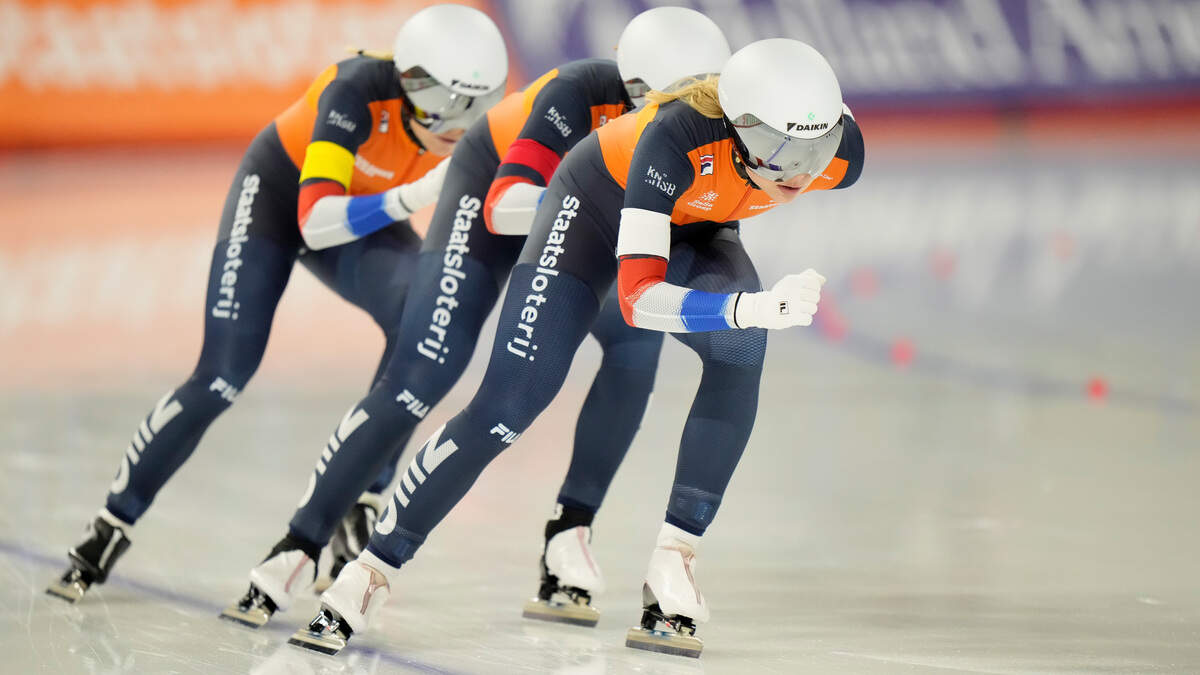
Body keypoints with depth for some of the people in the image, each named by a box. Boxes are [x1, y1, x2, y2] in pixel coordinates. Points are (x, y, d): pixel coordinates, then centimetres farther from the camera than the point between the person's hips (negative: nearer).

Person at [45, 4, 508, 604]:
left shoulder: (468, 123, -23)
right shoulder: (358, 91, -37)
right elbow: (316, 222, -45)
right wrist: (411, 197, -56)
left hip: (368, 211, 4)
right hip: (280, 189, -4)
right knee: (222, 377, -13)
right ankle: (110, 526, 4)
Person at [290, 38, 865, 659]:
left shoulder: (839, 148, -29)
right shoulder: (680, 134, -42)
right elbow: (638, 298, -45)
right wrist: (757, 307, -58)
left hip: (696, 228, 4)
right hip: (599, 205, -4)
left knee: (739, 347, -28)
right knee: (507, 405, -13)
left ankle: (672, 565, -22)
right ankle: (369, 574, 0)